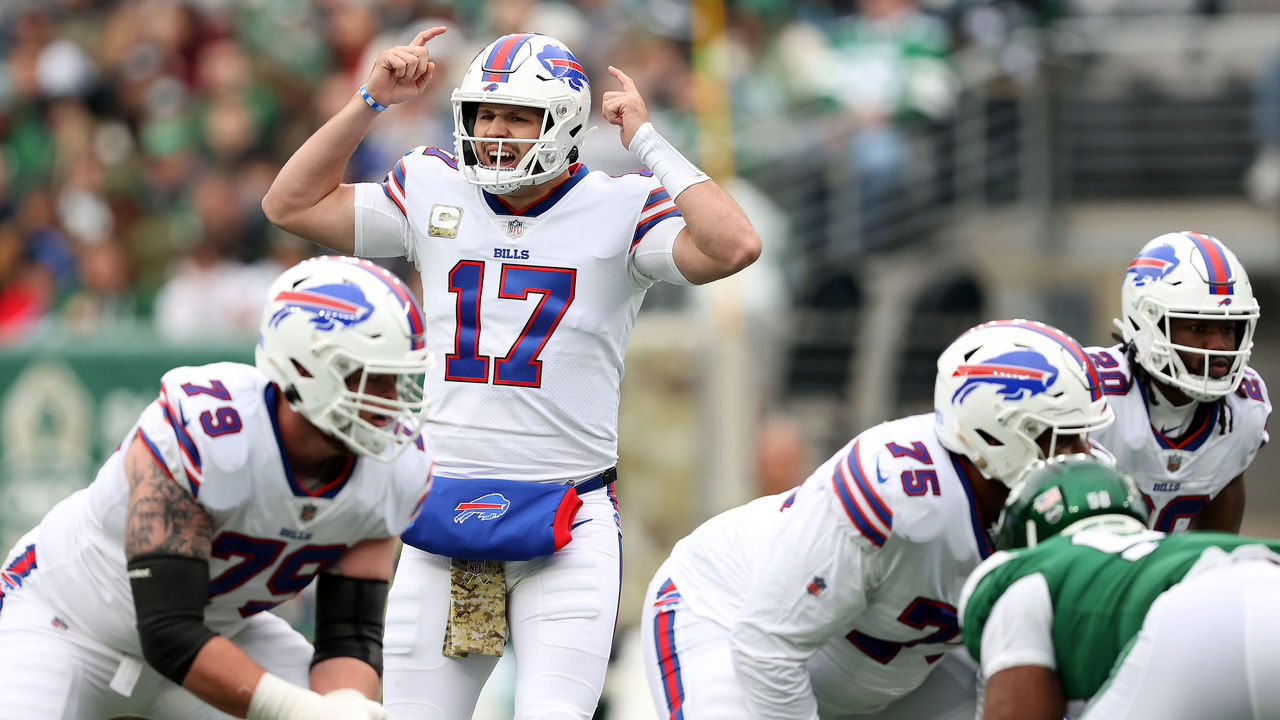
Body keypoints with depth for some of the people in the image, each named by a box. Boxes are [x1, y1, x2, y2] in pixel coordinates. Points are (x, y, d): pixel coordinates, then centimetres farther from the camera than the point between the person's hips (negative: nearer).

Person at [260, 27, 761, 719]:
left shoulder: (619, 210, -3)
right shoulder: (435, 194, 9)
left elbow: (733, 247, -19)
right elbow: (292, 204, 14)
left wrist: (647, 143, -13)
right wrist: (371, 101, 6)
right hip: (444, 524, 4)